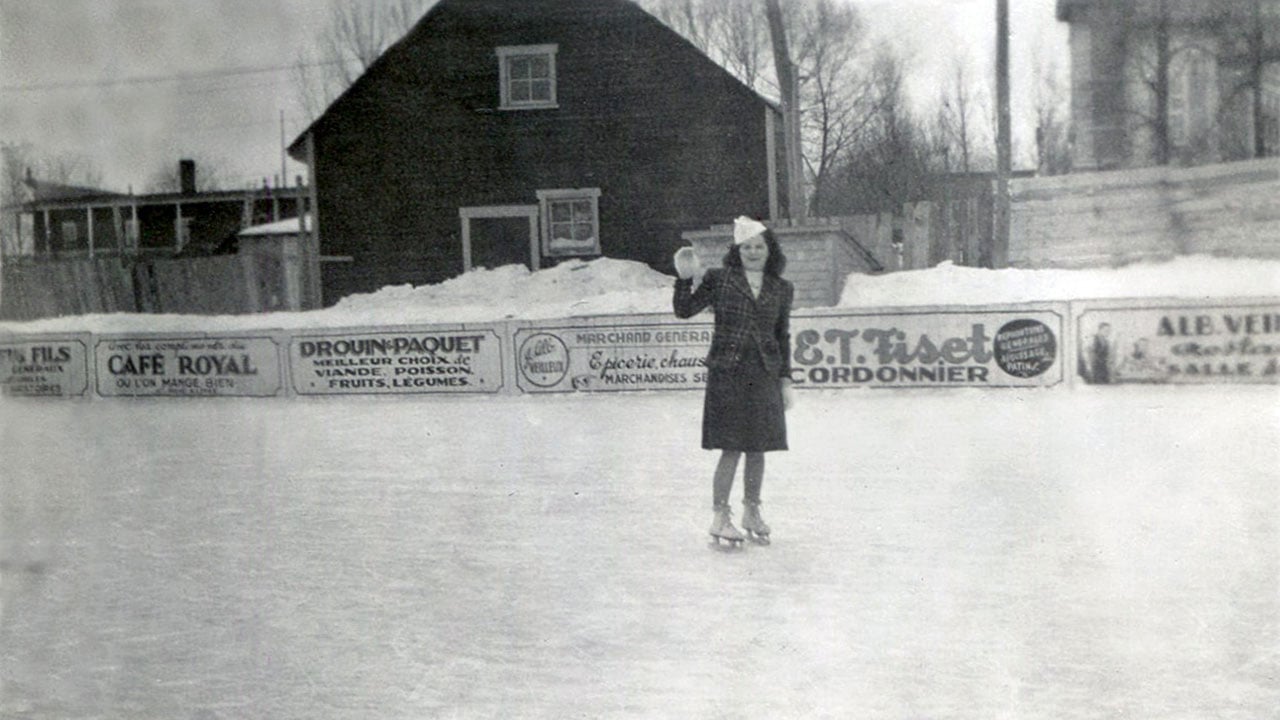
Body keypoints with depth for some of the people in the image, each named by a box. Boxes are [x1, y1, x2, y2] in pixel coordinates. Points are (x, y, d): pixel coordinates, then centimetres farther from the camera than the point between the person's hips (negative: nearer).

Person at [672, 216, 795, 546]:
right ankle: (719, 516, 7)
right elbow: (684, 310, -1)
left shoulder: (781, 289, 10)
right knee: (732, 448, -5)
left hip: (764, 376, 4)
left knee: (757, 448, 9)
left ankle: (752, 512, 25)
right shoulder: (719, 280, 1)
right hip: (727, 373, -3)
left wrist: (785, 378, 10)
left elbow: (783, 336, 13)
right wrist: (685, 279, -15)